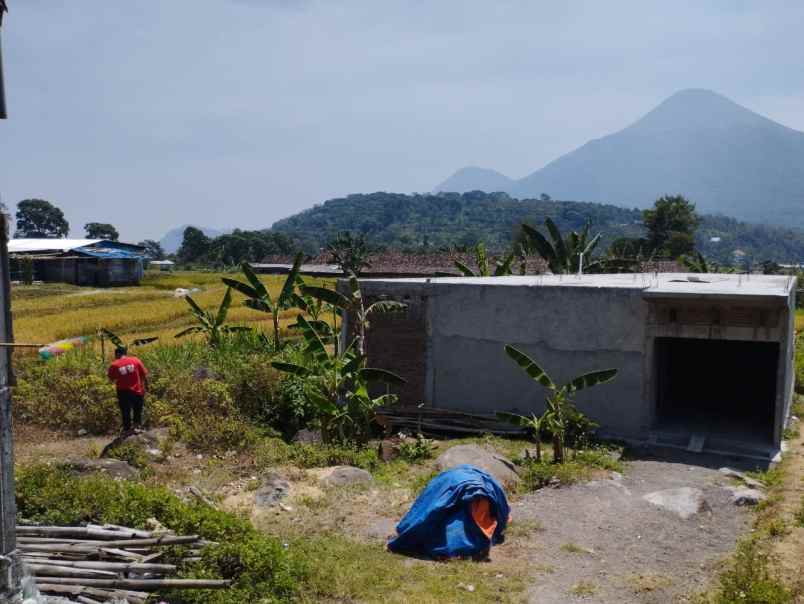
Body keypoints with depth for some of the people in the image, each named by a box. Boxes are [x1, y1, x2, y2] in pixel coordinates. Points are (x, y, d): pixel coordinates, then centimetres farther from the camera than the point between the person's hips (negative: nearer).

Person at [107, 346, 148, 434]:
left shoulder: (114, 365, -8)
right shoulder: (135, 360, -6)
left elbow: (111, 380, -1)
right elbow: (144, 375, -3)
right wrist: (146, 385, 9)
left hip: (123, 392, -1)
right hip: (137, 391, 1)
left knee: (125, 412, 14)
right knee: (138, 410, 21)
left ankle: (127, 429, 19)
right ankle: (138, 426, 18)